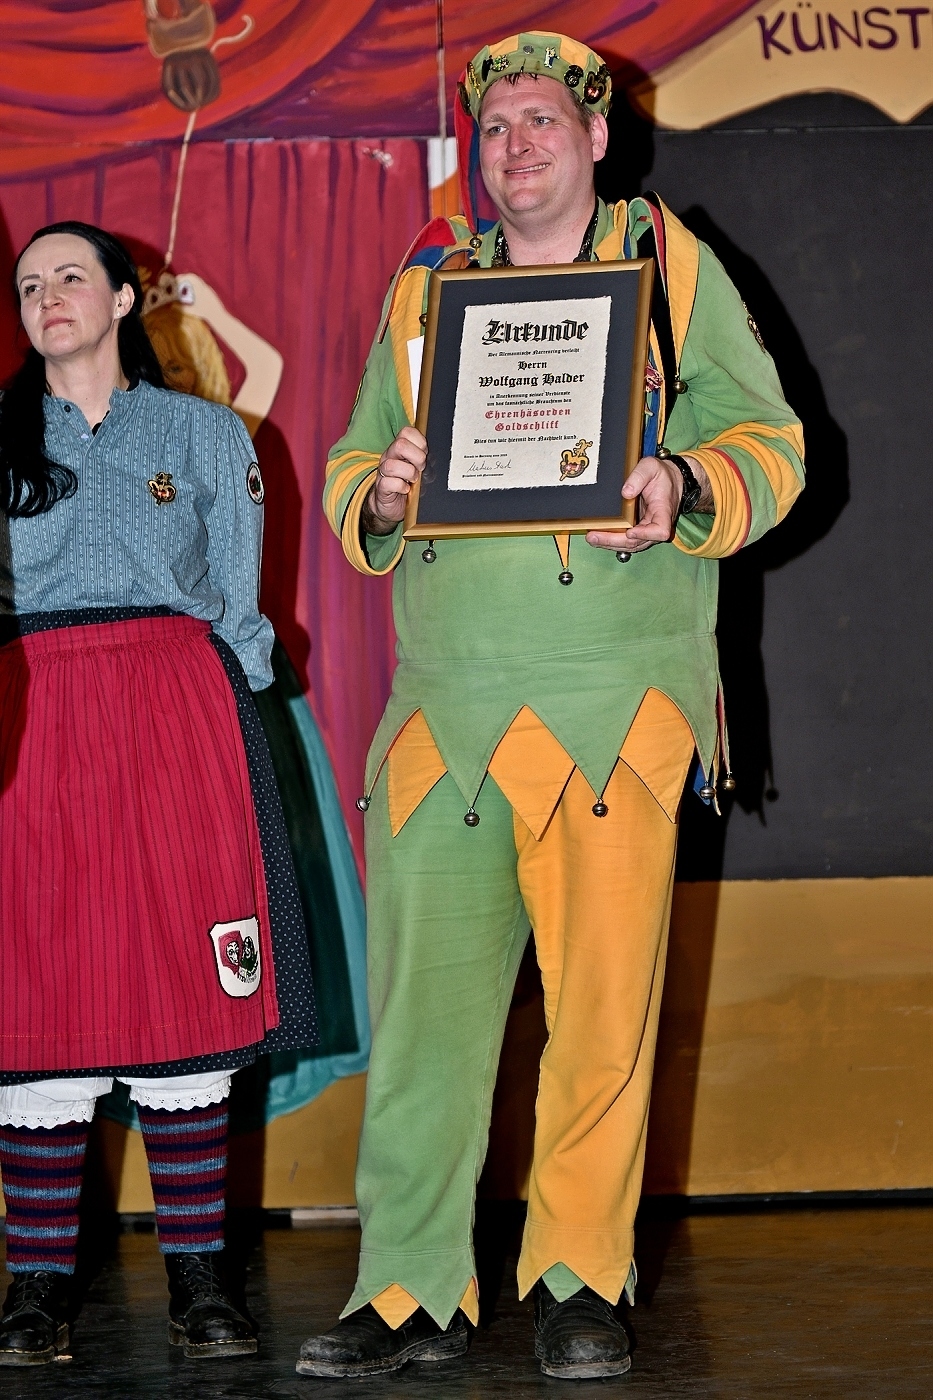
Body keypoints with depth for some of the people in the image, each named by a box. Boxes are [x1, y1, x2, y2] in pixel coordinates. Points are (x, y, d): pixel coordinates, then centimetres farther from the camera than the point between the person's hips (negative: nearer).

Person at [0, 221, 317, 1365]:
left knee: (183, 997, -6)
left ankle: (198, 1283, -1)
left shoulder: (208, 435, 17)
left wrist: (206, 731, 3)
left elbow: (237, 610, 14)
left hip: (177, 712, 0)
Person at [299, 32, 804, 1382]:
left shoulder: (670, 262, 9)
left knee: (605, 1004, -2)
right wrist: (379, 491, -4)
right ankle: (412, 1292, 6)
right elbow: (351, 466, 20)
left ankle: (579, 1280, 13)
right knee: (423, 1001, -2)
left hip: (617, 702, -2)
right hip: (444, 701, 2)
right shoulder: (425, 286, 18)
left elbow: (769, 443, 7)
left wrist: (686, 489, -14)